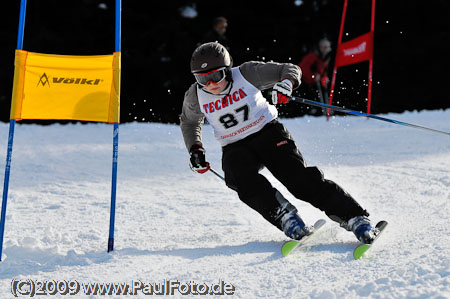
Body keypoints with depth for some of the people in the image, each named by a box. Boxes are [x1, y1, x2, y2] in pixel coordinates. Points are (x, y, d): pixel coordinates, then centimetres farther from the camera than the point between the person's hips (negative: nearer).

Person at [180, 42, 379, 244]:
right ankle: (284, 216, -32)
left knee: (299, 177, -21)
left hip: (268, 132, -2)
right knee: (245, 181, -33)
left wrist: (286, 83, -27)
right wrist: (195, 149, 1)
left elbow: (290, 69, -5)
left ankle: (355, 218, -22)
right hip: (235, 149, 2)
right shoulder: (195, 96, -7)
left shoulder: (246, 74, -14)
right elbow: (189, 122, 16)